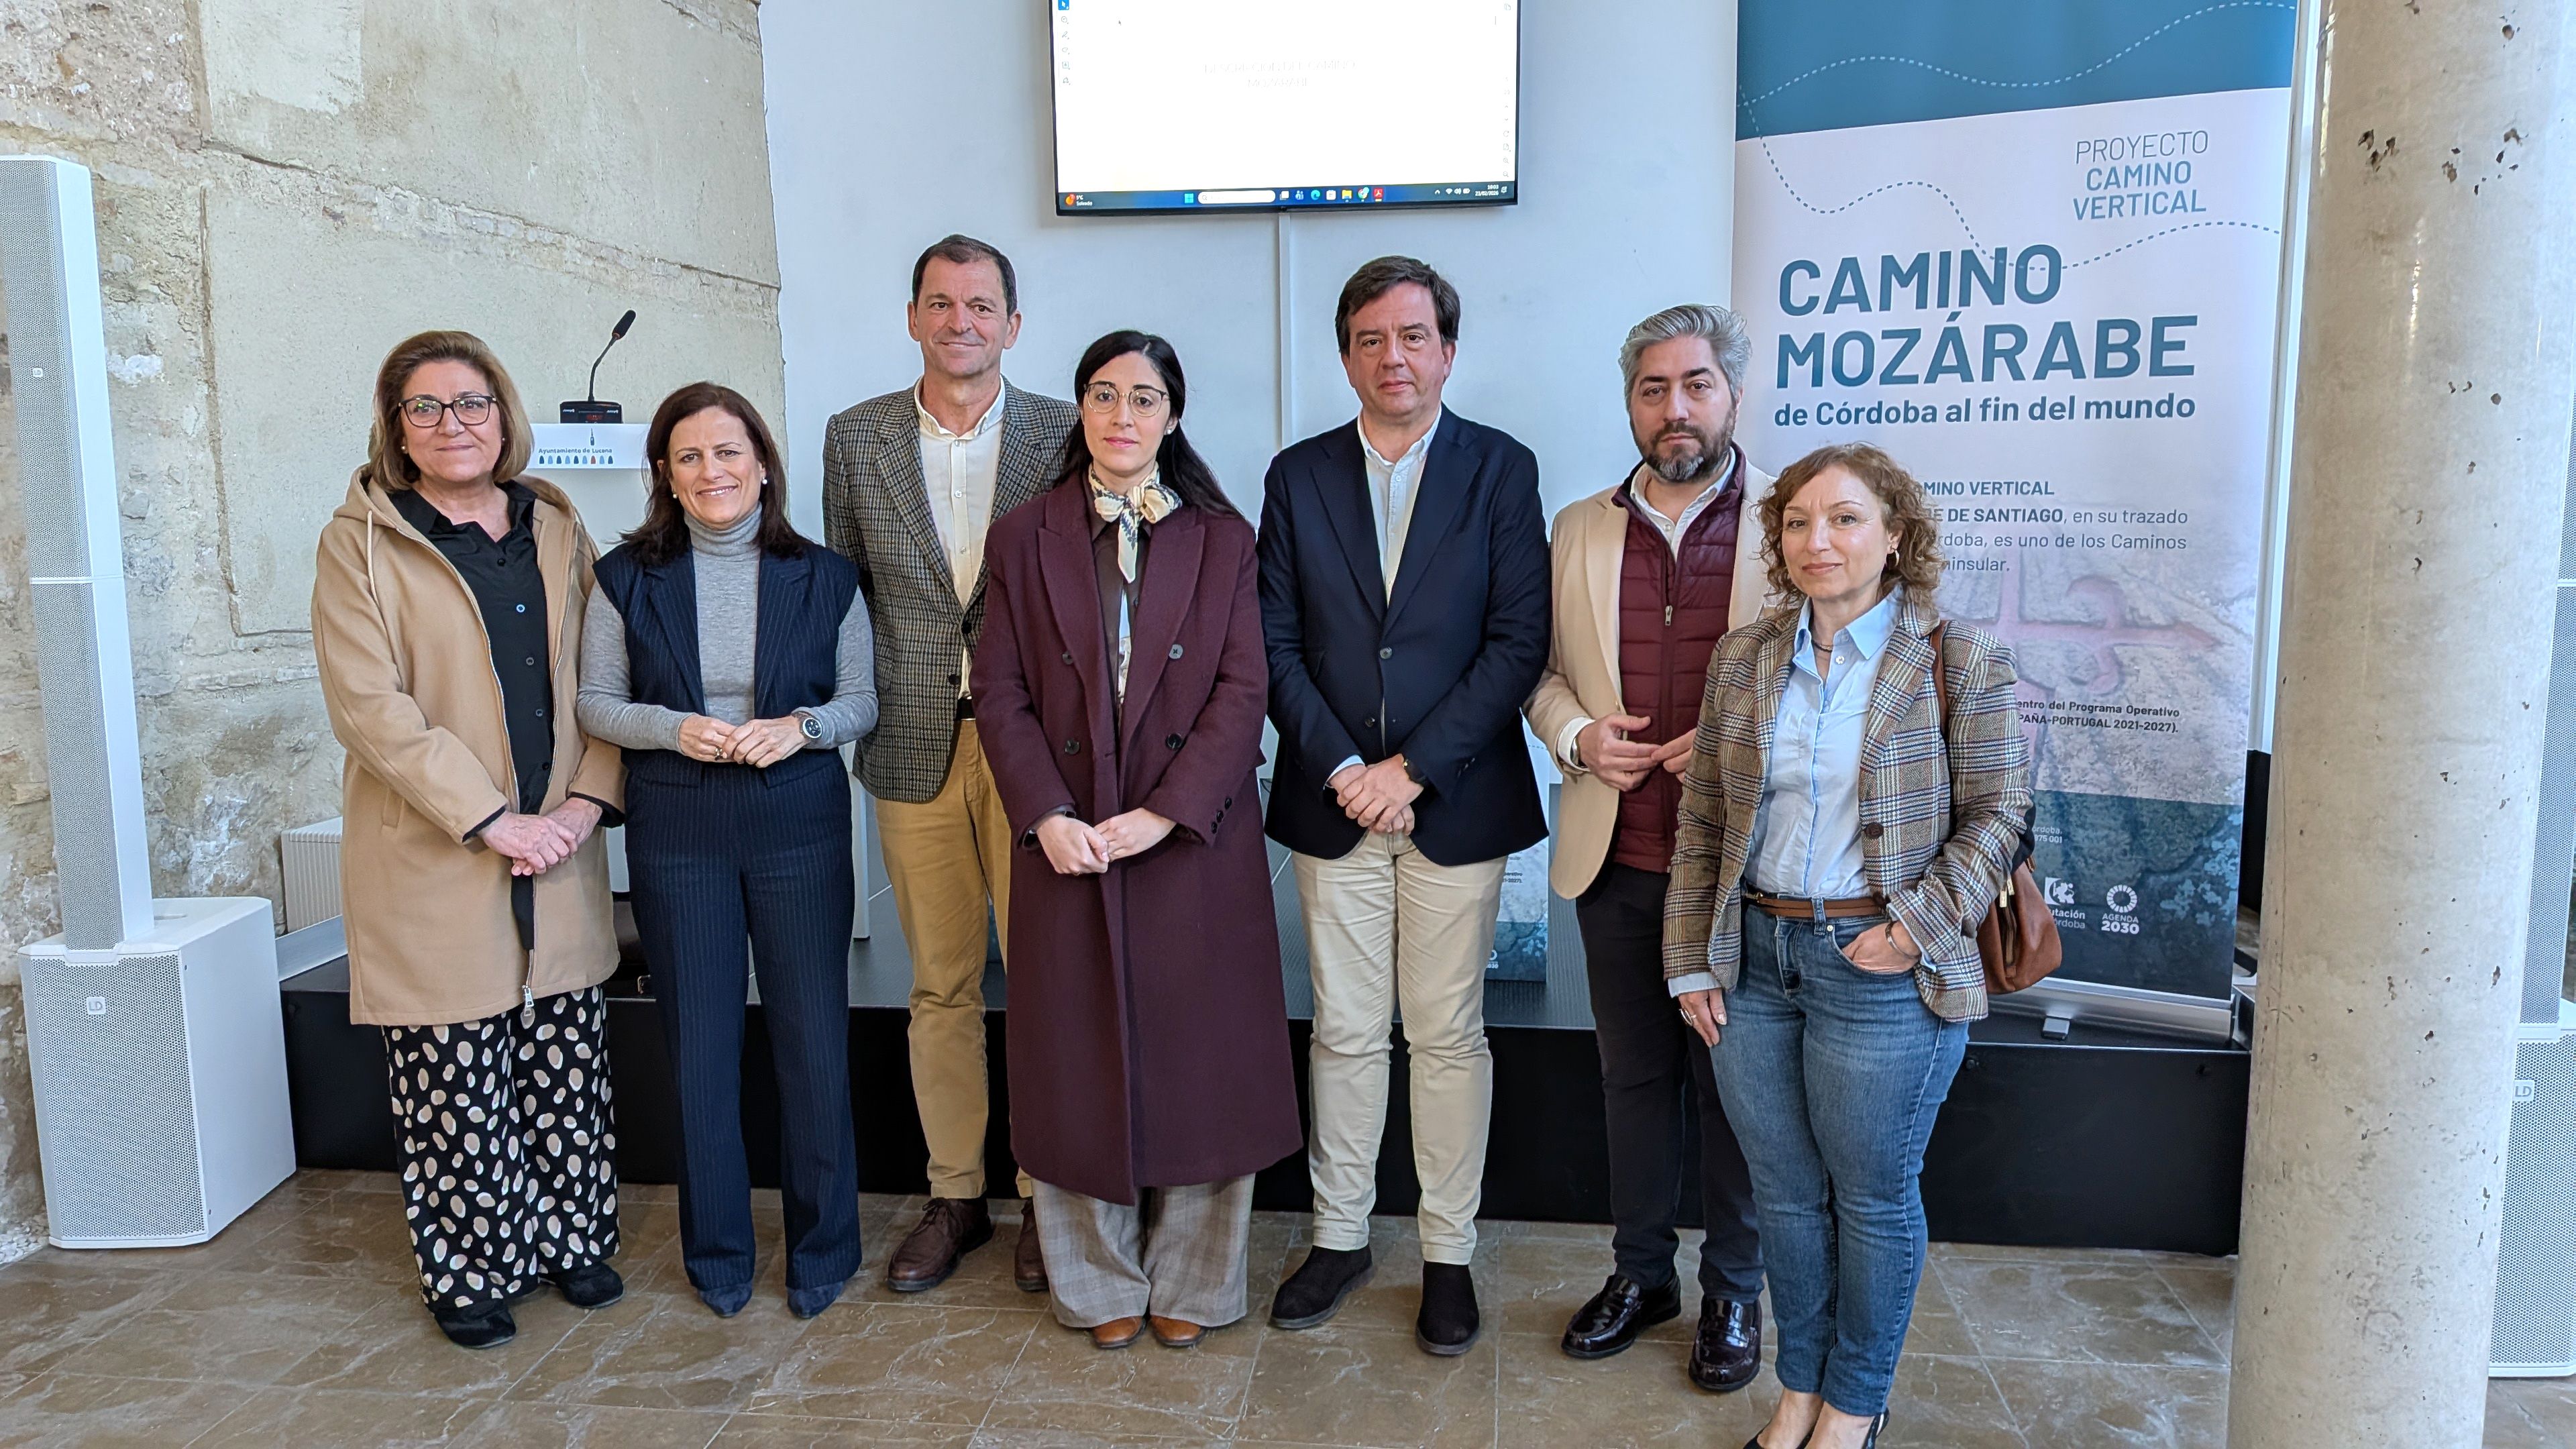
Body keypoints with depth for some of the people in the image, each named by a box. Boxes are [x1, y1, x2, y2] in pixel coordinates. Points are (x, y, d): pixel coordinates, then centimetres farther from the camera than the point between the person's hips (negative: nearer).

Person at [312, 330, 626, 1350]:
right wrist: (493, 820, -16)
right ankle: (471, 1272, 21)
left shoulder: (556, 528, 10)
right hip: (432, 865, -3)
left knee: (566, 1064, 10)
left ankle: (571, 1238, 27)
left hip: (560, 852, 4)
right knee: (454, 1083, 4)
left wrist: (587, 801, -6)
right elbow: (371, 709, -11)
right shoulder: (360, 543, -3)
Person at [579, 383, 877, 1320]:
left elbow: (864, 702, 4)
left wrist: (800, 727, -16)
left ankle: (823, 1246, 22)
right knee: (700, 1047, 9)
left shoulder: (823, 578, 1)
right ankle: (717, 1253, 26)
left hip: (800, 829, 0)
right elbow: (594, 704, 3)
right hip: (676, 837, 1)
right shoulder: (628, 578, 2)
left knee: (814, 1040, 3)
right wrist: (674, 729, -15)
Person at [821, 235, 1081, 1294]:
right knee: (940, 987, 11)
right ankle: (954, 1198, 26)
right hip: (915, 751, 2)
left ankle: (1046, 1197, 20)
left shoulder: (1064, 434, 1)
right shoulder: (856, 439, 7)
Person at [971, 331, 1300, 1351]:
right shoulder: (1025, 540, 6)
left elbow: (1242, 691, -4)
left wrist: (1162, 814, -13)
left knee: (1199, 1055, 6)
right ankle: (1101, 1281, 25)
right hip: (1068, 840, 1)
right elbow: (1001, 697, 1)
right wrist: (1048, 819, -12)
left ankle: (1192, 1280, 24)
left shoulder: (1221, 538, 3)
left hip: (1194, 838, 0)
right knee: (1081, 1061, 8)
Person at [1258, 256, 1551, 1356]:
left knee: (1449, 1034, 7)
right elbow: (1276, 644, 2)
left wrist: (1413, 767, -13)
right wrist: (1341, 769, -10)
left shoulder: (1501, 470, -1)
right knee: (1343, 1030, 11)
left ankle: (1448, 1254, 22)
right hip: (1334, 799, 2)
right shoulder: (1299, 475, 5)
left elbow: (1519, 641, -7)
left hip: (1455, 801, -2)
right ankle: (1340, 1236, 27)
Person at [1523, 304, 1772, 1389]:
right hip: (1616, 856, 3)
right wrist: (1577, 735, -7)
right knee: (1633, 1075, 16)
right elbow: (1545, 672, 13)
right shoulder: (1579, 530, 8)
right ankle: (1640, 1271, 34)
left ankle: (1734, 1290, 30)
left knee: (1734, 1082, 11)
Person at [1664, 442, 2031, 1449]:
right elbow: (1701, 820, 8)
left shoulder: (1961, 665, -4)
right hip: (1752, 959, 4)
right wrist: (1692, 960, 5)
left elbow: (1996, 815, -4)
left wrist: (1919, 926, -14)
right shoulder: (1742, 660, 6)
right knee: (1785, 1193, 15)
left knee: (1873, 1198, 10)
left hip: (1880, 967, -3)